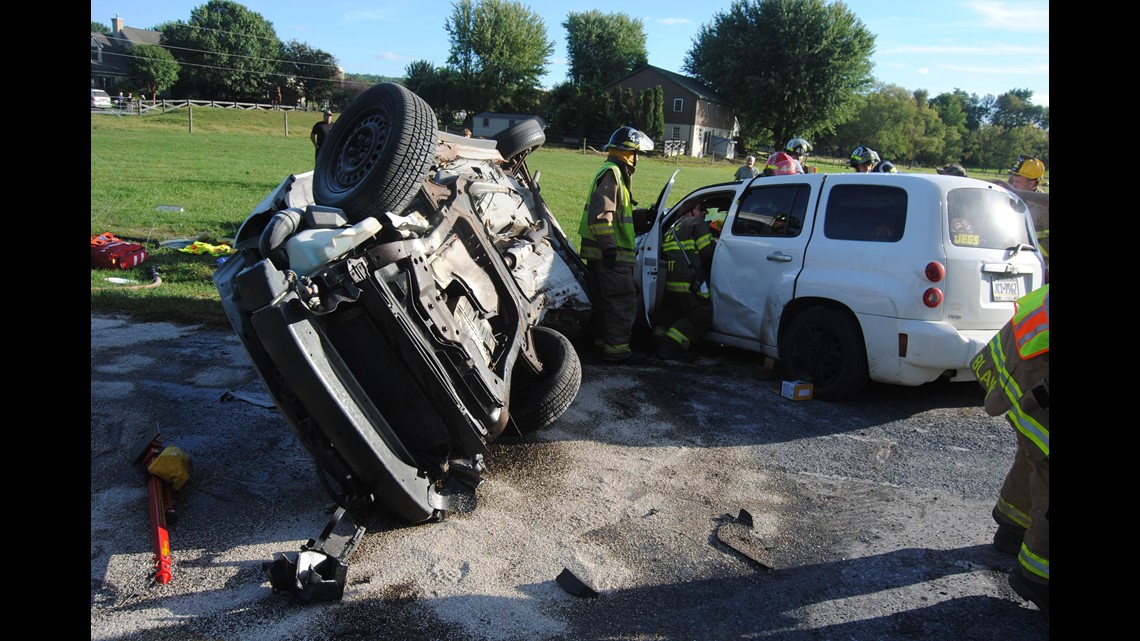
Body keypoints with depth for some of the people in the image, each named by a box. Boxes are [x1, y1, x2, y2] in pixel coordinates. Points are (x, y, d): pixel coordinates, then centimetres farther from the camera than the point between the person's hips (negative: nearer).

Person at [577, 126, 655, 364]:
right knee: (623, 300, -8)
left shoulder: (614, 172, 21)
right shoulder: (611, 173, -13)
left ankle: (603, 340, 28)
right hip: (611, 254, -11)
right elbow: (601, 214, -22)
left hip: (603, 253, 11)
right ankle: (616, 348, -5)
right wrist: (609, 246, -25)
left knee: (605, 299, 17)